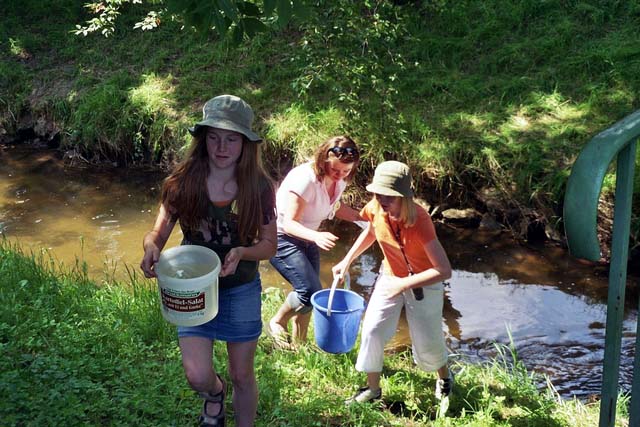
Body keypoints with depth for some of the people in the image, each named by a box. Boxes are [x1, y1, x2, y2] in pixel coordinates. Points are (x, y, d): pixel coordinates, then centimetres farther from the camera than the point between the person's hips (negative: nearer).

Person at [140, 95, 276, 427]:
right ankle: (215, 393, 31)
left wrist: (241, 252, -28)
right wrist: (151, 247, -30)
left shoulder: (259, 187, -15)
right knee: (198, 376, -8)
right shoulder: (183, 181, -14)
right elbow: (159, 232, -6)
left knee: (242, 376, 12)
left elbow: (269, 245, -7)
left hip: (241, 290, 0)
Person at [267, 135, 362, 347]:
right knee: (311, 290, -19)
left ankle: (298, 344, 30)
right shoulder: (306, 178, -30)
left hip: (306, 239, 8)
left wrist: (362, 218, 2)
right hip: (281, 237, -8)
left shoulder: (339, 180, -5)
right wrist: (316, 236, -48)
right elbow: (289, 223, -30)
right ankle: (277, 324, 7)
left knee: (309, 295, 12)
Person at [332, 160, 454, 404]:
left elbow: (444, 271, -36)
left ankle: (444, 376, 43)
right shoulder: (375, 209, -20)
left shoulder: (419, 220, -35)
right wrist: (347, 261, 1)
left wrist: (404, 284, -35)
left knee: (426, 343, 8)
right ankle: (373, 389, 17)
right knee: (372, 331, -4)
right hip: (390, 277, 4)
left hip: (424, 283, -4)